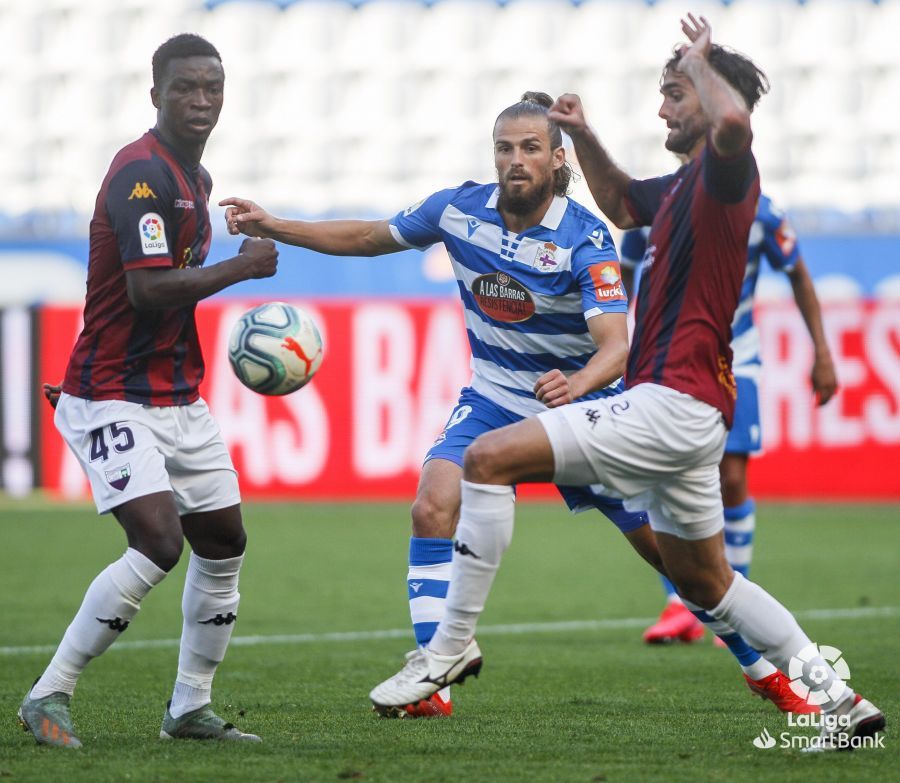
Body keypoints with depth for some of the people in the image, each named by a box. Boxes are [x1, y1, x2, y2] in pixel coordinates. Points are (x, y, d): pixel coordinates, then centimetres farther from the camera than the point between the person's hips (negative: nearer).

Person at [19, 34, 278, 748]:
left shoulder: (196, 178, 13)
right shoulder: (141, 173, -17)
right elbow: (147, 289, -25)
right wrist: (244, 267, -17)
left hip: (178, 396, 10)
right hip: (115, 398, -10)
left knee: (224, 545, 9)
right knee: (158, 542, -21)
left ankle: (191, 709, 20)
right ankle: (49, 695, -11)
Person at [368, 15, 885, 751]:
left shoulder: (725, 177, -11)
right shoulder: (682, 186, 17)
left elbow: (734, 121, -36)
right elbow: (622, 203, 38)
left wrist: (700, 61, -17)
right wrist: (585, 136, 21)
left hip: (672, 404, -11)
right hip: (684, 409, 11)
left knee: (489, 458, -15)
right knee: (703, 581, 20)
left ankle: (454, 643, -12)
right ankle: (840, 701, 21)